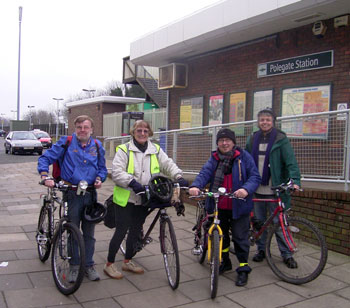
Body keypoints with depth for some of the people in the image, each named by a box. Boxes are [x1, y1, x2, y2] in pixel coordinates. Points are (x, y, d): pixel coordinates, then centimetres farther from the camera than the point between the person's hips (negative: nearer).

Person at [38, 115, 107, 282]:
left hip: (91, 193, 3)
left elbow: (102, 168, 16)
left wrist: (99, 179, -4)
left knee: (89, 233, 10)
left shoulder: (97, 145, 9)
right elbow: (45, 158, -3)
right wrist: (45, 176, -19)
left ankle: (89, 265, 23)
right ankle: (74, 266, 21)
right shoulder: (66, 142, -2)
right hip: (72, 193, -3)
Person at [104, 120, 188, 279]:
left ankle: (128, 261, 32)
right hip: (126, 199, -5)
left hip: (143, 199, 5)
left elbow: (168, 164, 5)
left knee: (136, 230, 15)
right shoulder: (124, 149, -6)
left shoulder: (156, 150, 9)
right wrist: (132, 182, -28)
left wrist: (178, 177, -13)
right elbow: (116, 172, -14)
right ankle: (109, 264, 16)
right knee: (121, 230, -1)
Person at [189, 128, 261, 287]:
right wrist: (195, 186, -30)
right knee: (221, 235, 17)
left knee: (240, 237, 3)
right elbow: (204, 173, -10)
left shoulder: (244, 157, -5)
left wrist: (246, 189, -29)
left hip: (238, 206, -4)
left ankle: (243, 269, 18)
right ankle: (224, 262, 38)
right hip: (218, 206, 4)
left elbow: (255, 177, -9)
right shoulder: (214, 159, 5)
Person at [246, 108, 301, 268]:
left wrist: (295, 180, -24)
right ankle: (261, 249, 26)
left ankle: (287, 254, 13)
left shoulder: (281, 139, -3)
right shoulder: (252, 139, 10)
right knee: (259, 221, 12)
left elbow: (291, 161, -11)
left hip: (275, 189, -4)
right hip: (256, 189, 4)